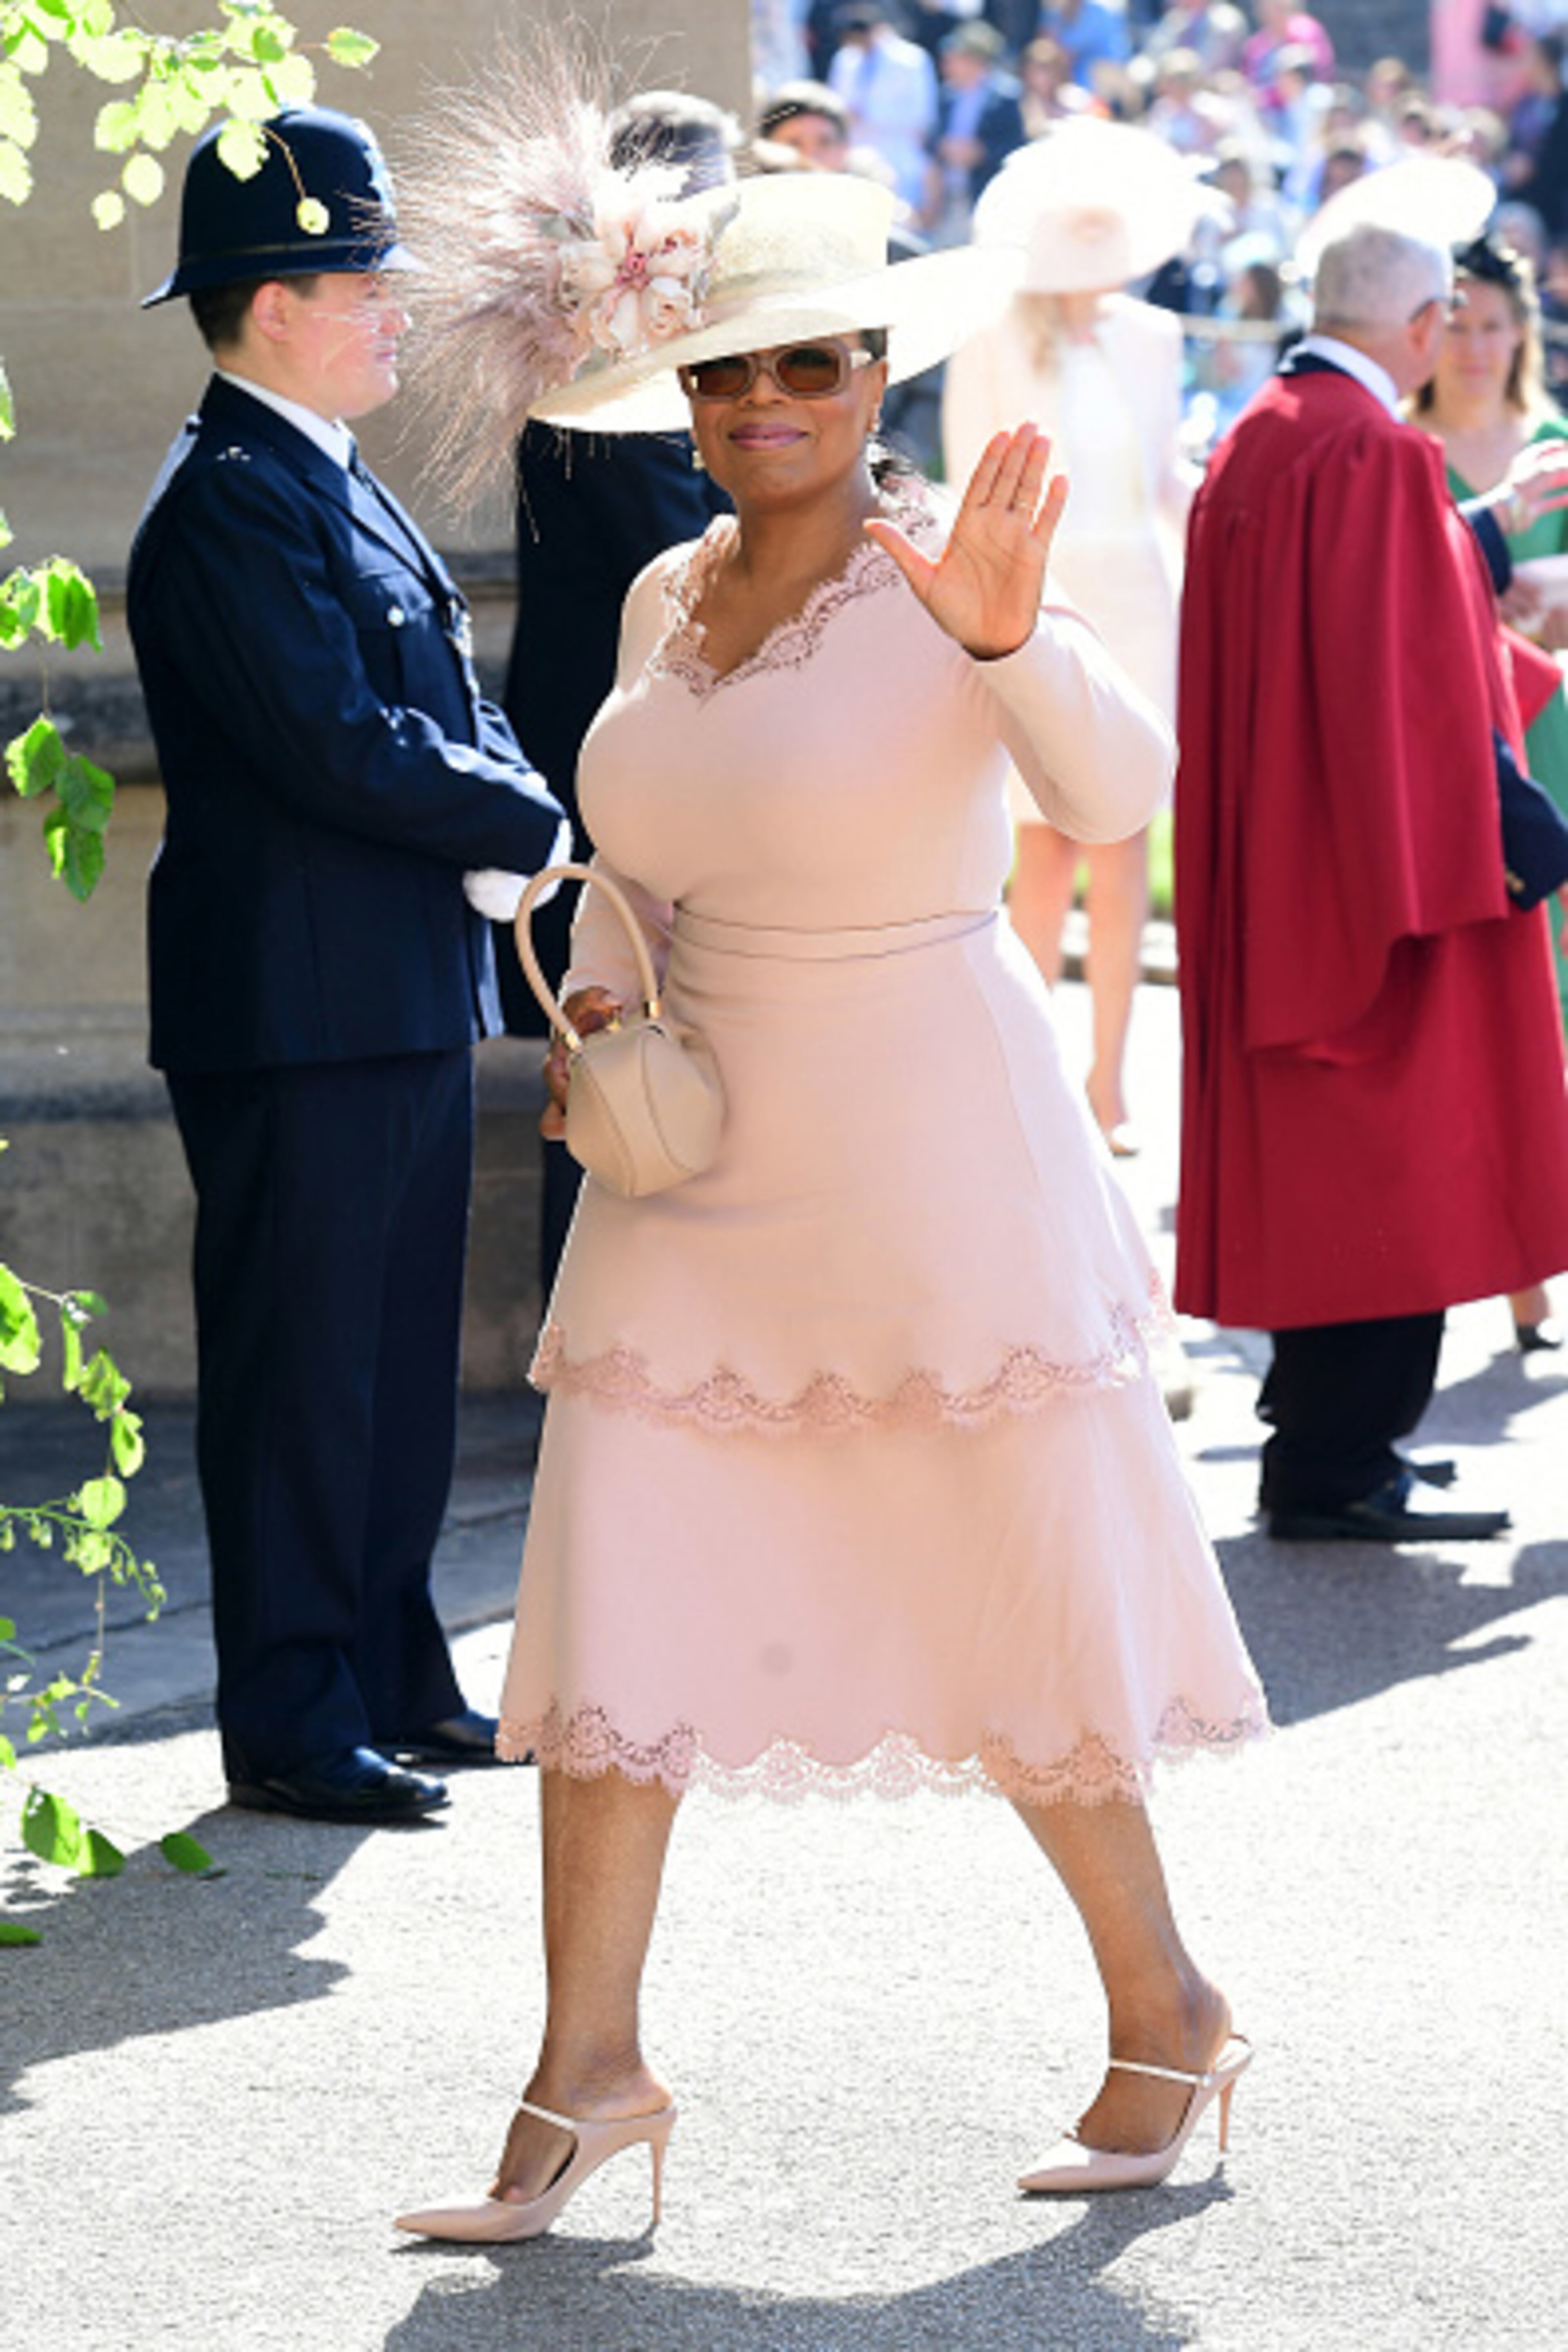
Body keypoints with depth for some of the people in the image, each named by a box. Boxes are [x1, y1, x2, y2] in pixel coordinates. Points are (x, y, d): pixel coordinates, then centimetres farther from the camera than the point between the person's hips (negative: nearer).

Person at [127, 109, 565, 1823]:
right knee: (301, 1372, -3)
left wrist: (496, 814, -4)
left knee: (398, 1363, 15)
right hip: (298, 1013, -10)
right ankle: (291, 1728, 2)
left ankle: (395, 1680, 24)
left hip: (402, 1003, 10)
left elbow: (446, 708, 17)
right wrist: (536, 828, -11)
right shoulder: (230, 501, -16)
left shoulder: (331, 486, 16)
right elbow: (343, 749, -23)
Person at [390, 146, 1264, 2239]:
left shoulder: (952, 583, -14)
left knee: (1016, 1607, 4)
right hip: (695, 1176, 6)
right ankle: (590, 2068, 4)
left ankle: (1168, 2016, 23)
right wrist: (596, 990, 3)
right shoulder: (665, 598, 6)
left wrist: (1008, 642, -49)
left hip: (928, 1177, -6)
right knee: (608, 1592, -1)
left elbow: (1115, 791, -32)